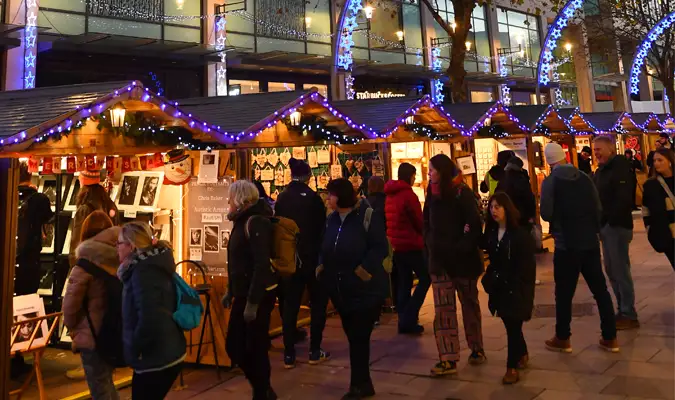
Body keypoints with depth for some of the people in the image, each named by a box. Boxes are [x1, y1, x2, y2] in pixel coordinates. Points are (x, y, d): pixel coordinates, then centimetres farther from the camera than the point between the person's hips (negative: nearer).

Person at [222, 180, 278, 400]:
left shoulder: (256, 222, -17)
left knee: (256, 348, -1)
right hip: (243, 294, 9)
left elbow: (262, 264, -23)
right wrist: (231, 291, 19)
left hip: (258, 296, -9)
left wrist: (253, 302, -25)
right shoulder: (243, 221, 13)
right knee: (234, 346, 13)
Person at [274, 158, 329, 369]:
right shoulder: (313, 197, -11)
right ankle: (315, 351, 13)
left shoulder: (282, 198, 0)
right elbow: (322, 228, -8)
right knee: (318, 302, 11)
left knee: (290, 304, 10)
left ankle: (289, 354, 12)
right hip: (312, 257, -3)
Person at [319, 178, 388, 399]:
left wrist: (362, 271, -23)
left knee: (359, 338, 0)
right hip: (340, 290, 7)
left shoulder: (367, 215, -13)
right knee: (353, 338, 15)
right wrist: (322, 267, 0)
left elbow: (380, 248, -18)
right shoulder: (332, 218, 8)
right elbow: (325, 248, 16)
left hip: (365, 290, -7)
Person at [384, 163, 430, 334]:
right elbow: (419, 221, -10)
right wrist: (424, 235, 8)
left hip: (397, 245, 8)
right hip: (411, 245, -8)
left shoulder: (389, 196, 10)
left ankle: (404, 321, 13)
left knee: (404, 282, 12)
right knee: (425, 278, 1)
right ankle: (409, 318, -5)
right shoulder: (409, 194, -14)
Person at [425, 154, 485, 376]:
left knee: (470, 304, 13)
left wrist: (462, 248, -18)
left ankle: (477, 349, 30)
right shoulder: (432, 194, 6)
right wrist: (431, 243, 3)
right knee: (443, 308, -1)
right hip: (439, 258, 5)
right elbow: (426, 223, 15)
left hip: (463, 259, -5)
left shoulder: (462, 193, -12)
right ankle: (448, 359, 0)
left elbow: (475, 224, -16)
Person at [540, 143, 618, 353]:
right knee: (600, 289, 12)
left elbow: (546, 214, -11)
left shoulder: (550, 182, -9)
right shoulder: (585, 178, 3)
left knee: (564, 293, 7)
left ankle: (563, 339, 17)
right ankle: (610, 337, 18)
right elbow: (598, 209, 5)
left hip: (566, 244, -4)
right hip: (590, 242, 5)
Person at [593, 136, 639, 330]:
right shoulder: (601, 170, 16)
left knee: (620, 271, -5)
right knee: (611, 271, 13)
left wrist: (612, 220, -20)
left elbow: (624, 198, -20)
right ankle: (623, 310, 23)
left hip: (617, 225, -9)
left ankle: (629, 315, 4)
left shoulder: (621, 166, -11)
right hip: (605, 226, 9)